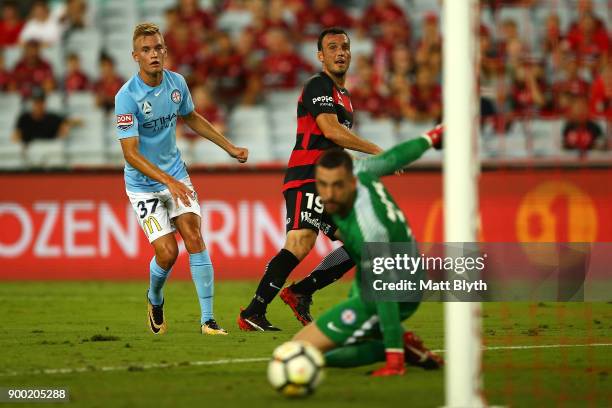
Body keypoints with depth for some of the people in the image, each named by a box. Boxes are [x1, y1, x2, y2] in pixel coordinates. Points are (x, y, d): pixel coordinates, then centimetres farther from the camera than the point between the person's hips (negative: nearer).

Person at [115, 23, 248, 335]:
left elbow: (191, 118, 19)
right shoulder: (127, 96, -21)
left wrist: (230, 148, 19)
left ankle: (207, 319, -11)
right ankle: (154, 300, 23)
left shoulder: (177, 83, -3)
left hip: (176, 174, 4)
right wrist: (168, 181, -33)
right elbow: (131, 153, -24)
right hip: (143, 184, -4)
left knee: (194, 237, -12)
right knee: (167, 252, -11)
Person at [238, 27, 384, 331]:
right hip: (307, 180, -10)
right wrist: (375, 150, -18)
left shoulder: (344, 96, 24)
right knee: (300, 244, -25)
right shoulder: (318, 86, -7)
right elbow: (330, 130, -21)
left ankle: (301, 292, 8)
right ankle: (252, 314, -26)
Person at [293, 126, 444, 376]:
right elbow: (393, 158, 3)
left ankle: (398, 352, -8)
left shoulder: (369, 229, -39)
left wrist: (394, 358, -36)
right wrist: (429, 139, 25)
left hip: (395, 297, -10)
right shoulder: (361, 171, -18)